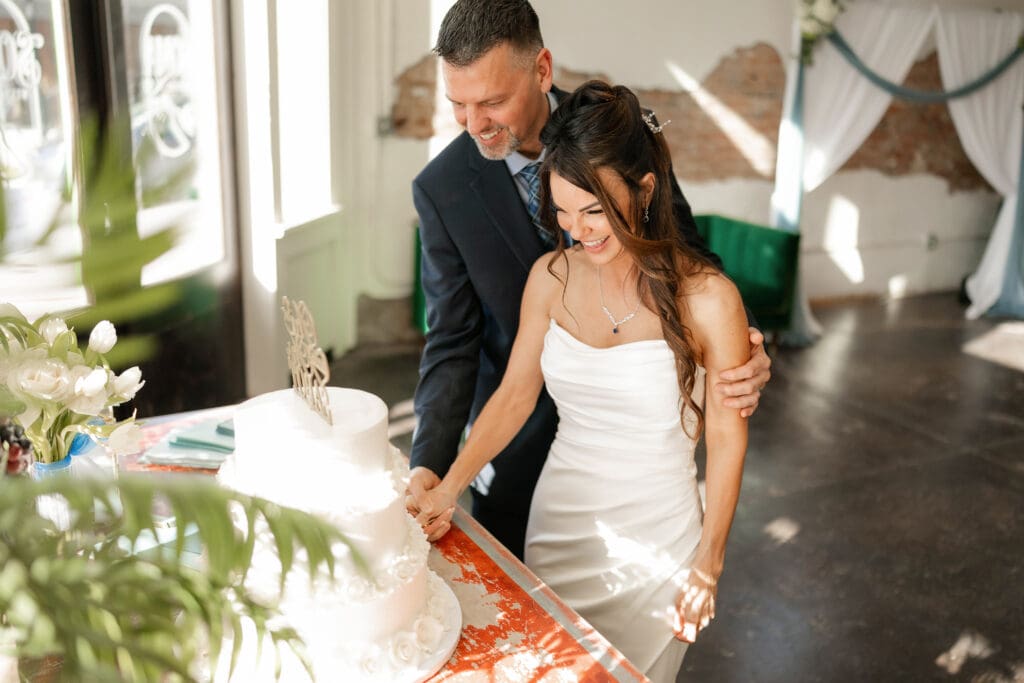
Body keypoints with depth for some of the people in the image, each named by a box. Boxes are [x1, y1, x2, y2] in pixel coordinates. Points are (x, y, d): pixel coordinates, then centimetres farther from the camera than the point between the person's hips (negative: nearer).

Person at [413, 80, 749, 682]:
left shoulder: (707, 298, -17)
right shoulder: (551, 277, -5)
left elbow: (727, 440, -9)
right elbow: (515, 394, 2)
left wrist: (707, 568, -4)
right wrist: (449, 487, -8)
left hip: (654, 541, -3)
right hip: (558, 520, 4)